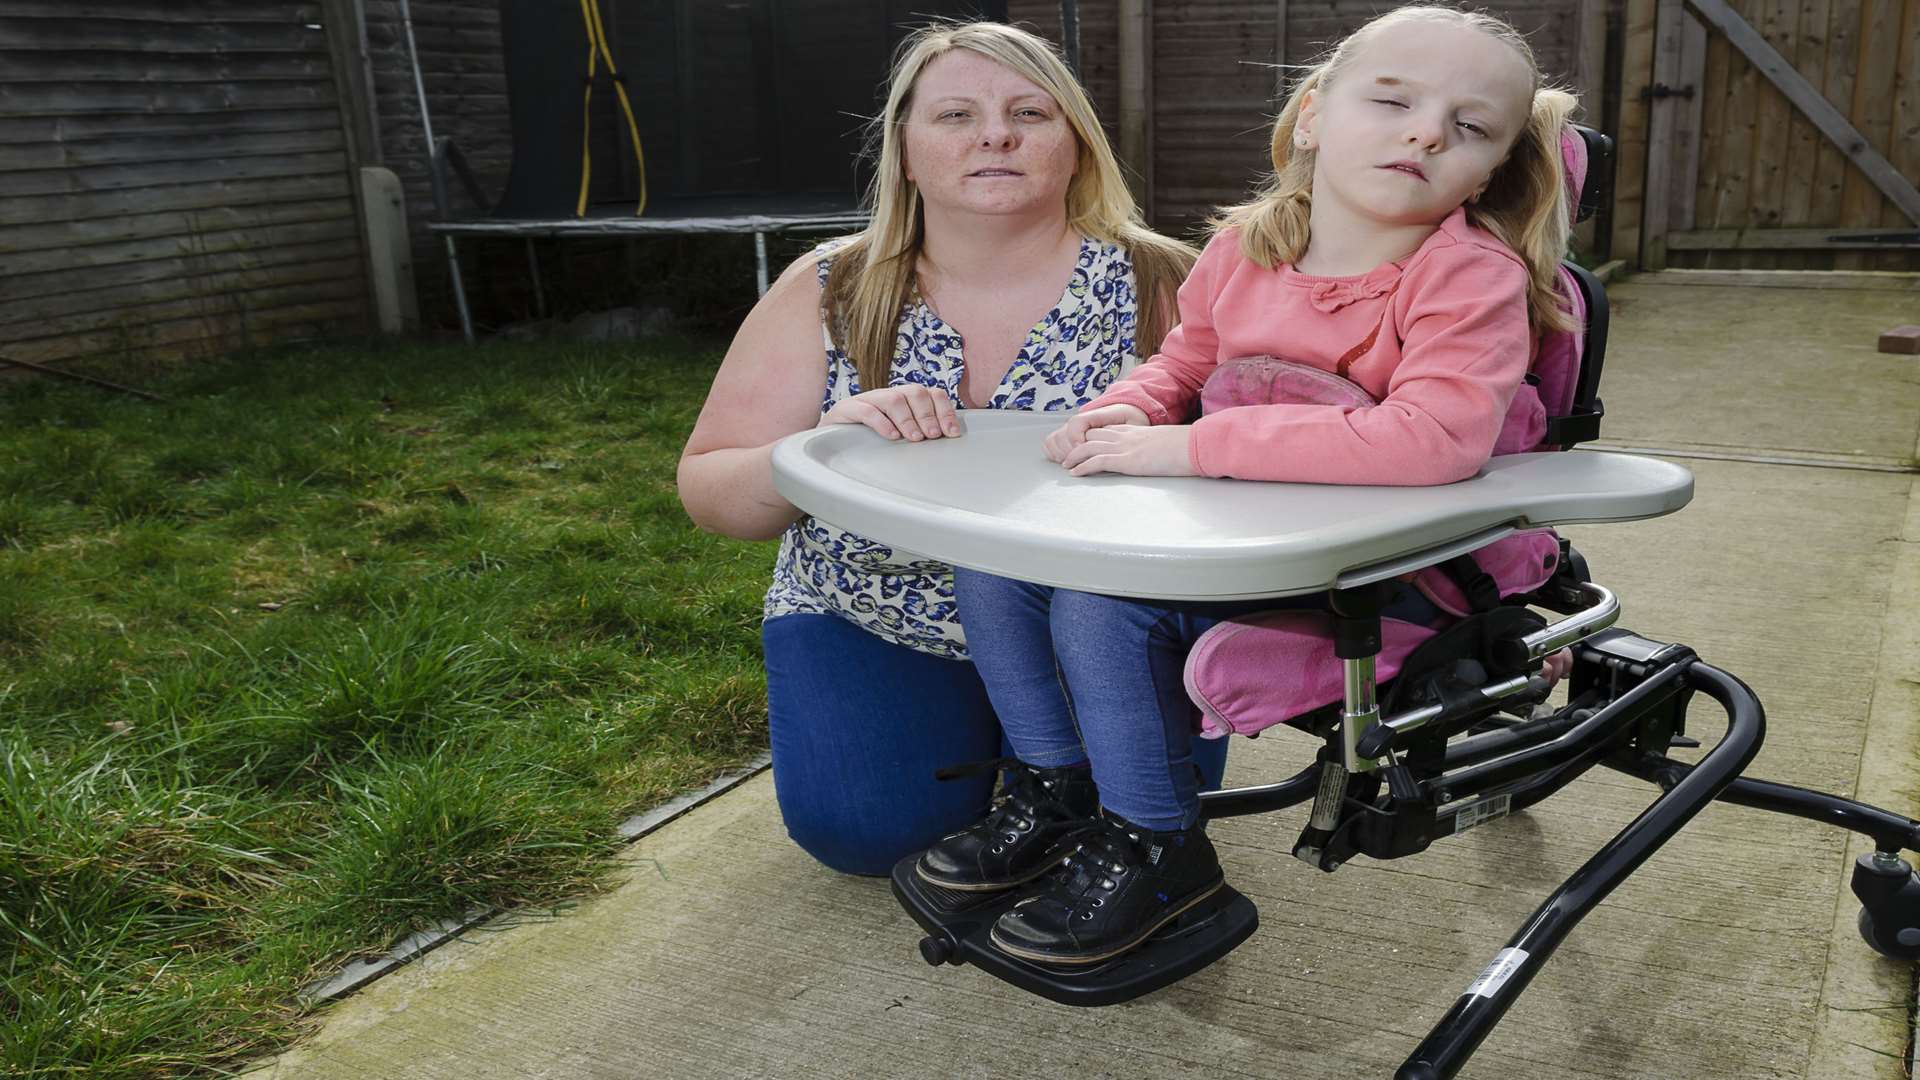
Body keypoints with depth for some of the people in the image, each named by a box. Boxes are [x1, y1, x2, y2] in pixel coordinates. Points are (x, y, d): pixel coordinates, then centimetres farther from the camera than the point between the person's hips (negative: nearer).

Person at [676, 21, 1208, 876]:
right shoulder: (829, 293, -6)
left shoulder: (1156, 285, -9)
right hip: (871, 623, 1)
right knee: (871, 823, -21)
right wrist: (826, 443, -26)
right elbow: (707, 493, -5)